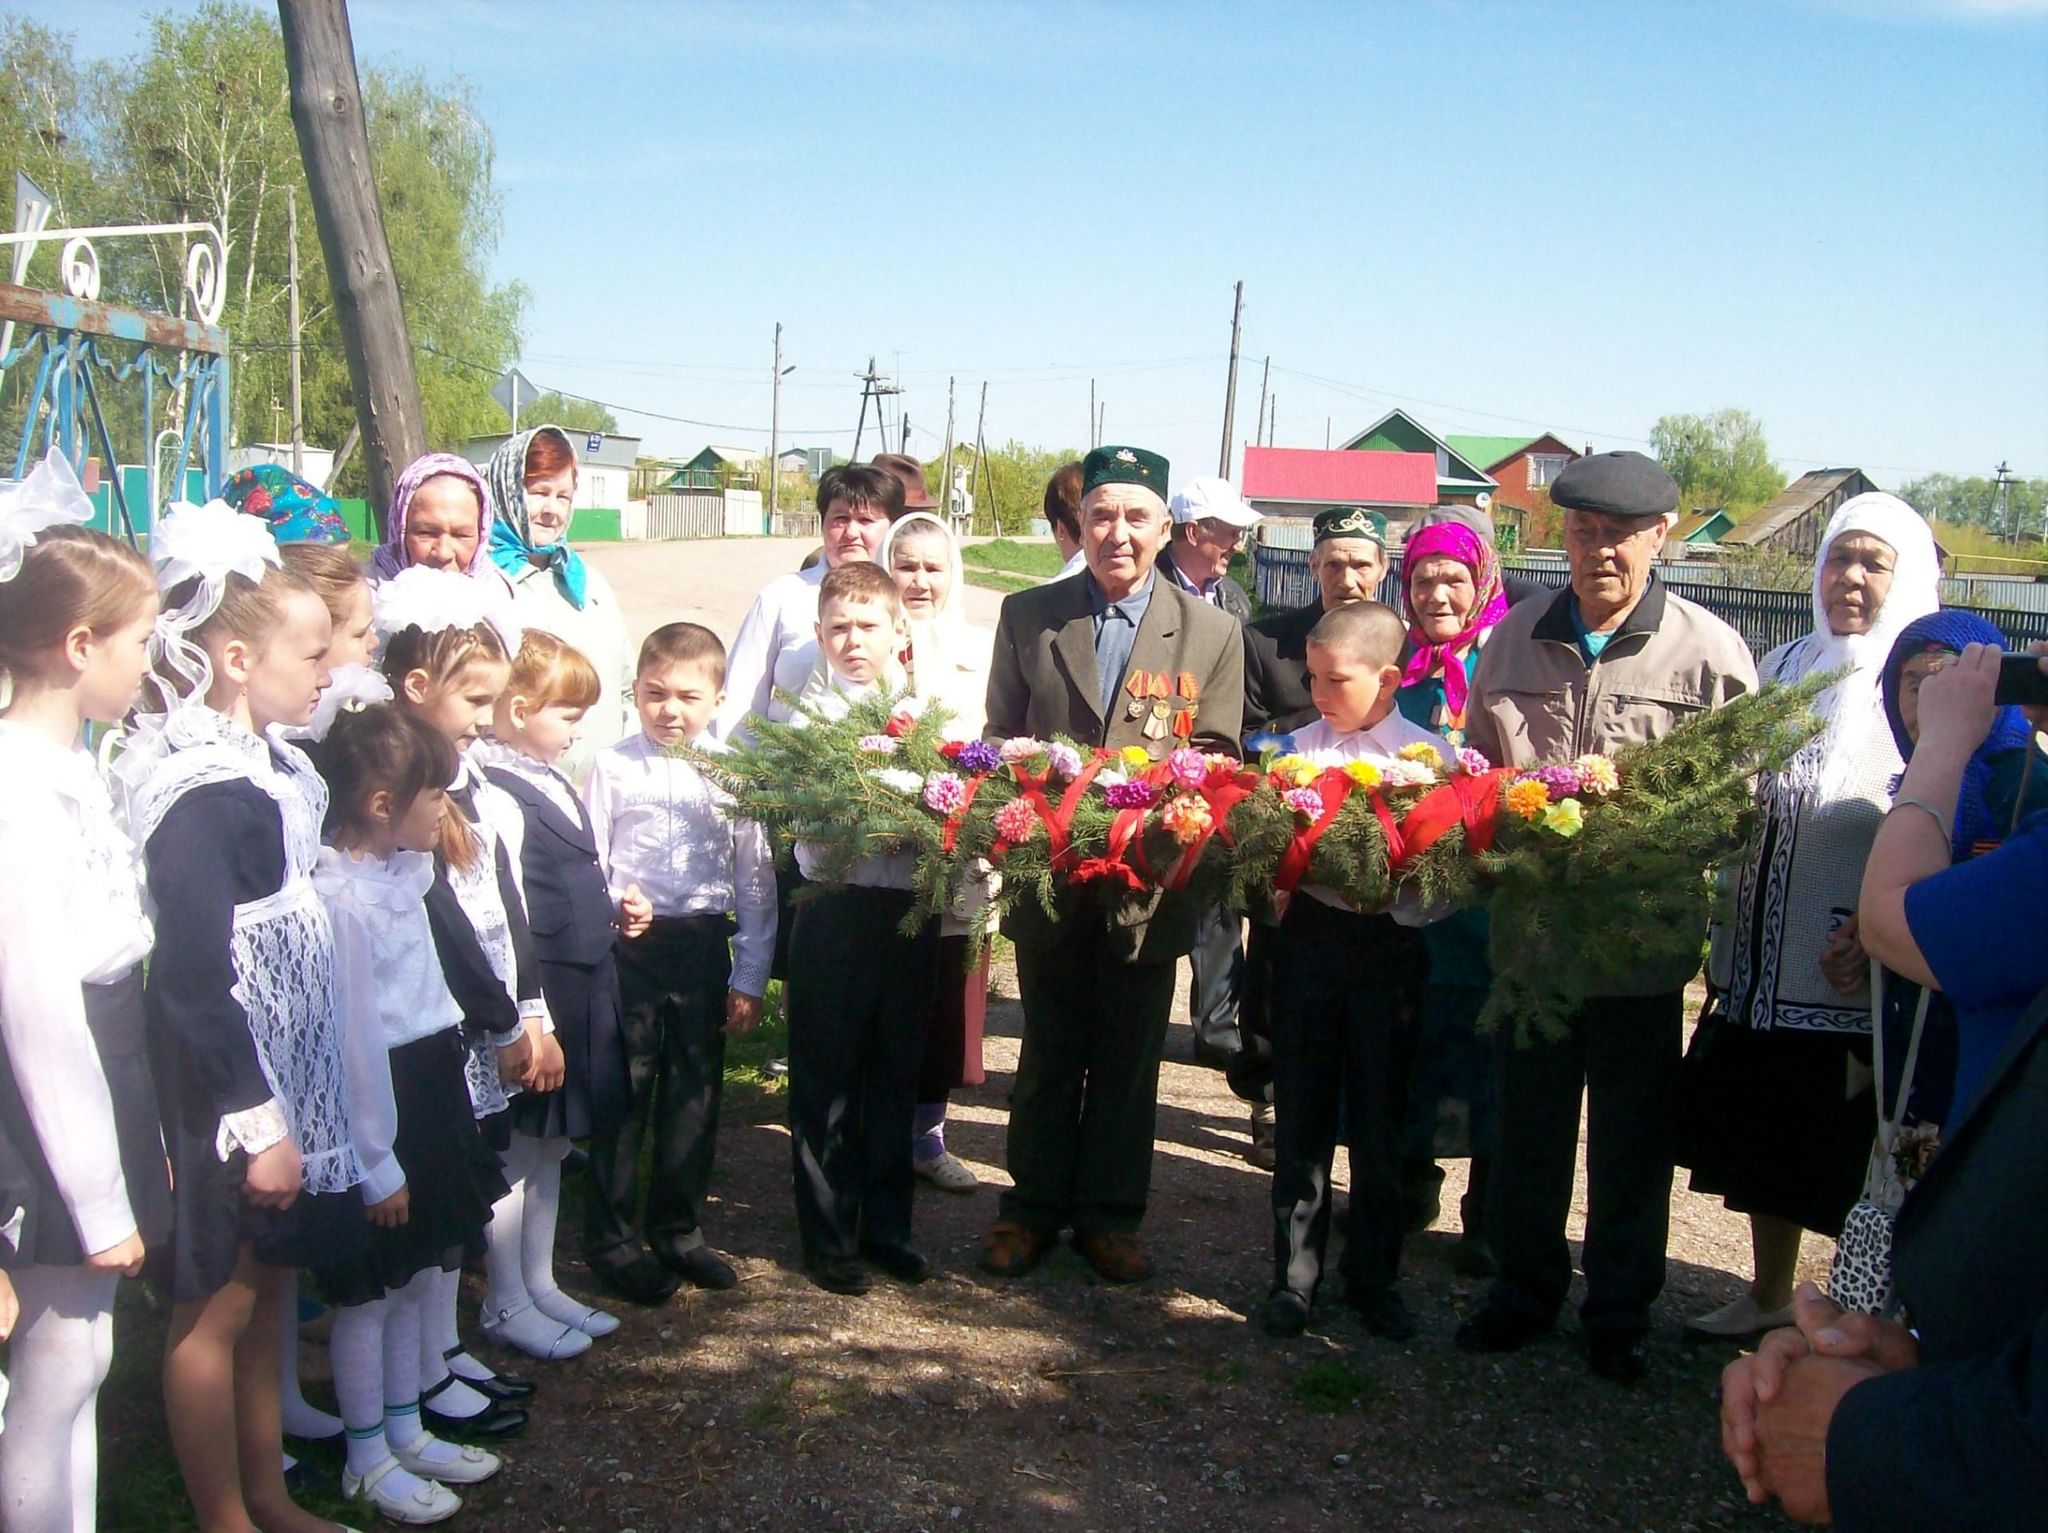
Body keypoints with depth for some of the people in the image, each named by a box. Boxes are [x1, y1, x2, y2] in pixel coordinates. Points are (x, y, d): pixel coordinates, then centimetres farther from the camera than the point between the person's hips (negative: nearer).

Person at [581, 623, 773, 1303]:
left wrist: (750, 978, 4)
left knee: (694, 1095, 11)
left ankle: (678, 1230, 28)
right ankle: (611, 1239, 19)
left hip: (706, 946, 2)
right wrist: (611, 909, -20)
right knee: (622, 1094, 5)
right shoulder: (612, 767, -2)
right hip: (629, 946, -2)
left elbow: (755, 880, 5)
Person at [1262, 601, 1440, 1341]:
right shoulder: (1301, 746, 3)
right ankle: (1294, 1273, 21)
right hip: (1311, 934, 1)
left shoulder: (1426, 754, -2)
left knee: (1378, 1119, 10)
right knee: (1302, 1114, 9)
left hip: (1388, 941, -1)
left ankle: (1374, 1277, 25)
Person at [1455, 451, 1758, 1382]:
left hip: (1644, 939, -3)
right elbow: (1477, 766, 14)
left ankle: (1619, 1314, 28)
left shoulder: (1708, 651, -6)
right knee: (1528, 1123, 15)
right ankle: (1524, 1287, 33)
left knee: (1631, 1140, 10)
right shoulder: (1517, 636, 5)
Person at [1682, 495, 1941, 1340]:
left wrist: (1872, 934, -21)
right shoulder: (1783, 667, 9)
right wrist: (1724, 932, 13)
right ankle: (1768, 1296, 35)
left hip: (1859, 976, -6)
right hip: (1762, 961, 6)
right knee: (1763, 1140, 17)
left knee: (1847, 1158, 4)